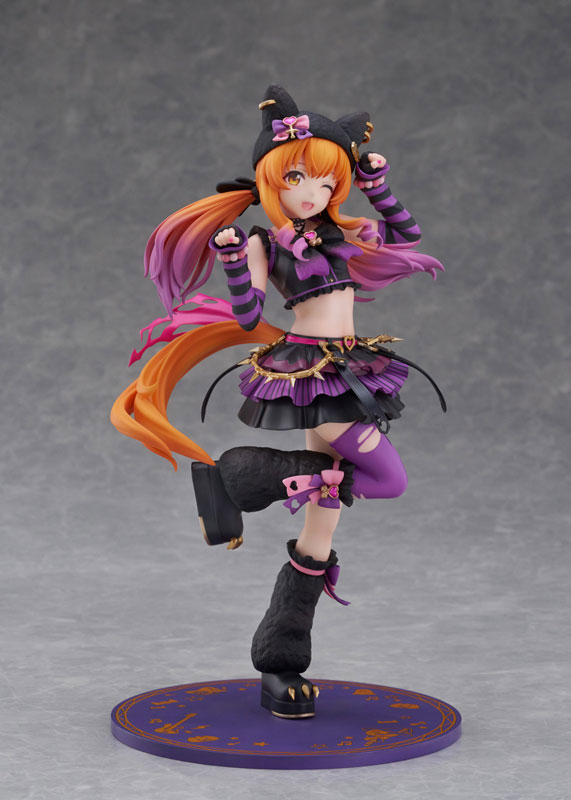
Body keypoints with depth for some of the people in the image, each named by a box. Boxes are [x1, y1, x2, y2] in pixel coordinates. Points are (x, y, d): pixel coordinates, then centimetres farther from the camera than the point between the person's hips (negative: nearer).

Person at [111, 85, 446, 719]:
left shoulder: (341, 232, 13)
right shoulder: (265, 242, -3)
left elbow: (407, 237, 24)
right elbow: (248, 318, -12)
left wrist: (377, 187, 14)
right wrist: (231, 258, -25)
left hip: (353, 373, 7)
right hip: (305, 371, -7)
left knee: (322, 521, 5)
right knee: (387, 477, -21)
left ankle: (281, 664, 15)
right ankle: (228, 475, -11)